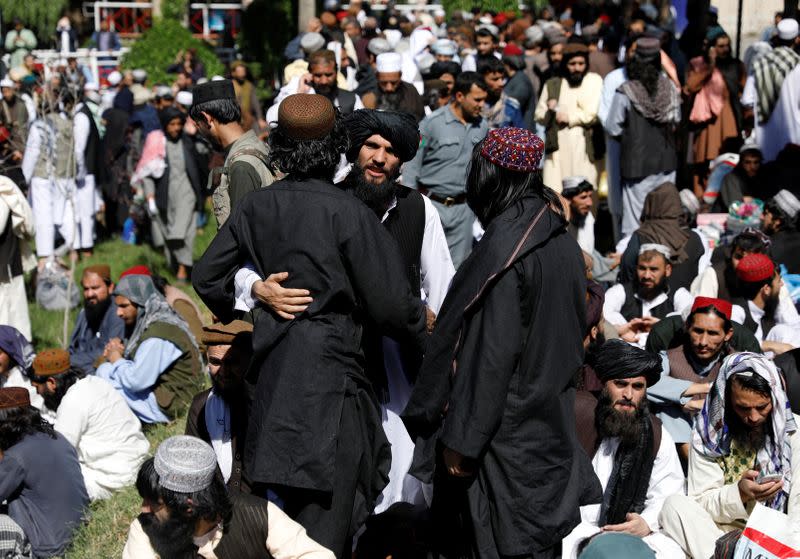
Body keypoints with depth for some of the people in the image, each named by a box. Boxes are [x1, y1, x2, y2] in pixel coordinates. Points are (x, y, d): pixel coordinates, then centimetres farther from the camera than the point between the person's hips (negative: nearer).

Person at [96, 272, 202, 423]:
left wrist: (116, 359, -5)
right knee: (105, 370, 7)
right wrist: (120, 351, -2)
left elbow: (136, 381, -24)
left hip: (168, 406, -10)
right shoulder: (144, 323, 10)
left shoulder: (158, 336, -22)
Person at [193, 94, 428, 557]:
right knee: (326, 506, 2)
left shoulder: (257, 207, 2)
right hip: (328, 369, -6)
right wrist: (423, 329, 8)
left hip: (273, 367, 6)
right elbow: (388, 302, -12)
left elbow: (207, 277, 9)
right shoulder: (346, 212, -15)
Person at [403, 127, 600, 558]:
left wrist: (462, 440, -17)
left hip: (506, 434, -8)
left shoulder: (505, 244, -18)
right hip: (550, 424, 8)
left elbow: (491, 352, -21)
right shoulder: (561, 241, 6)